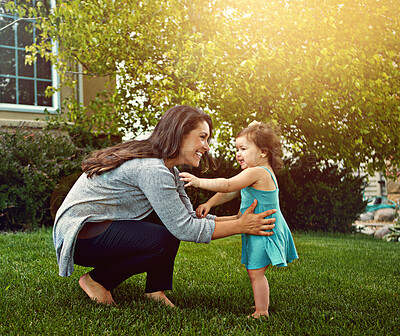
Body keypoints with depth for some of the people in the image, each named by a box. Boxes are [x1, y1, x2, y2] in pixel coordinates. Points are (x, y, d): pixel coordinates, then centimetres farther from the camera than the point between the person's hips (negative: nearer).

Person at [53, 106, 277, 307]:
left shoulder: (169, 170, 8)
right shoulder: (151, 169, -24)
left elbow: (189, 216, 8)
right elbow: (184, 229, -24)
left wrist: (240, 220, -1)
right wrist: (240, 227, -20)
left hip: (102, 225, 10)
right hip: (79, 237, -10)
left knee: (171, 216, 2)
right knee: (164, 241, -25)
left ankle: (156, 290, 4)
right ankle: (97, 281, -5)